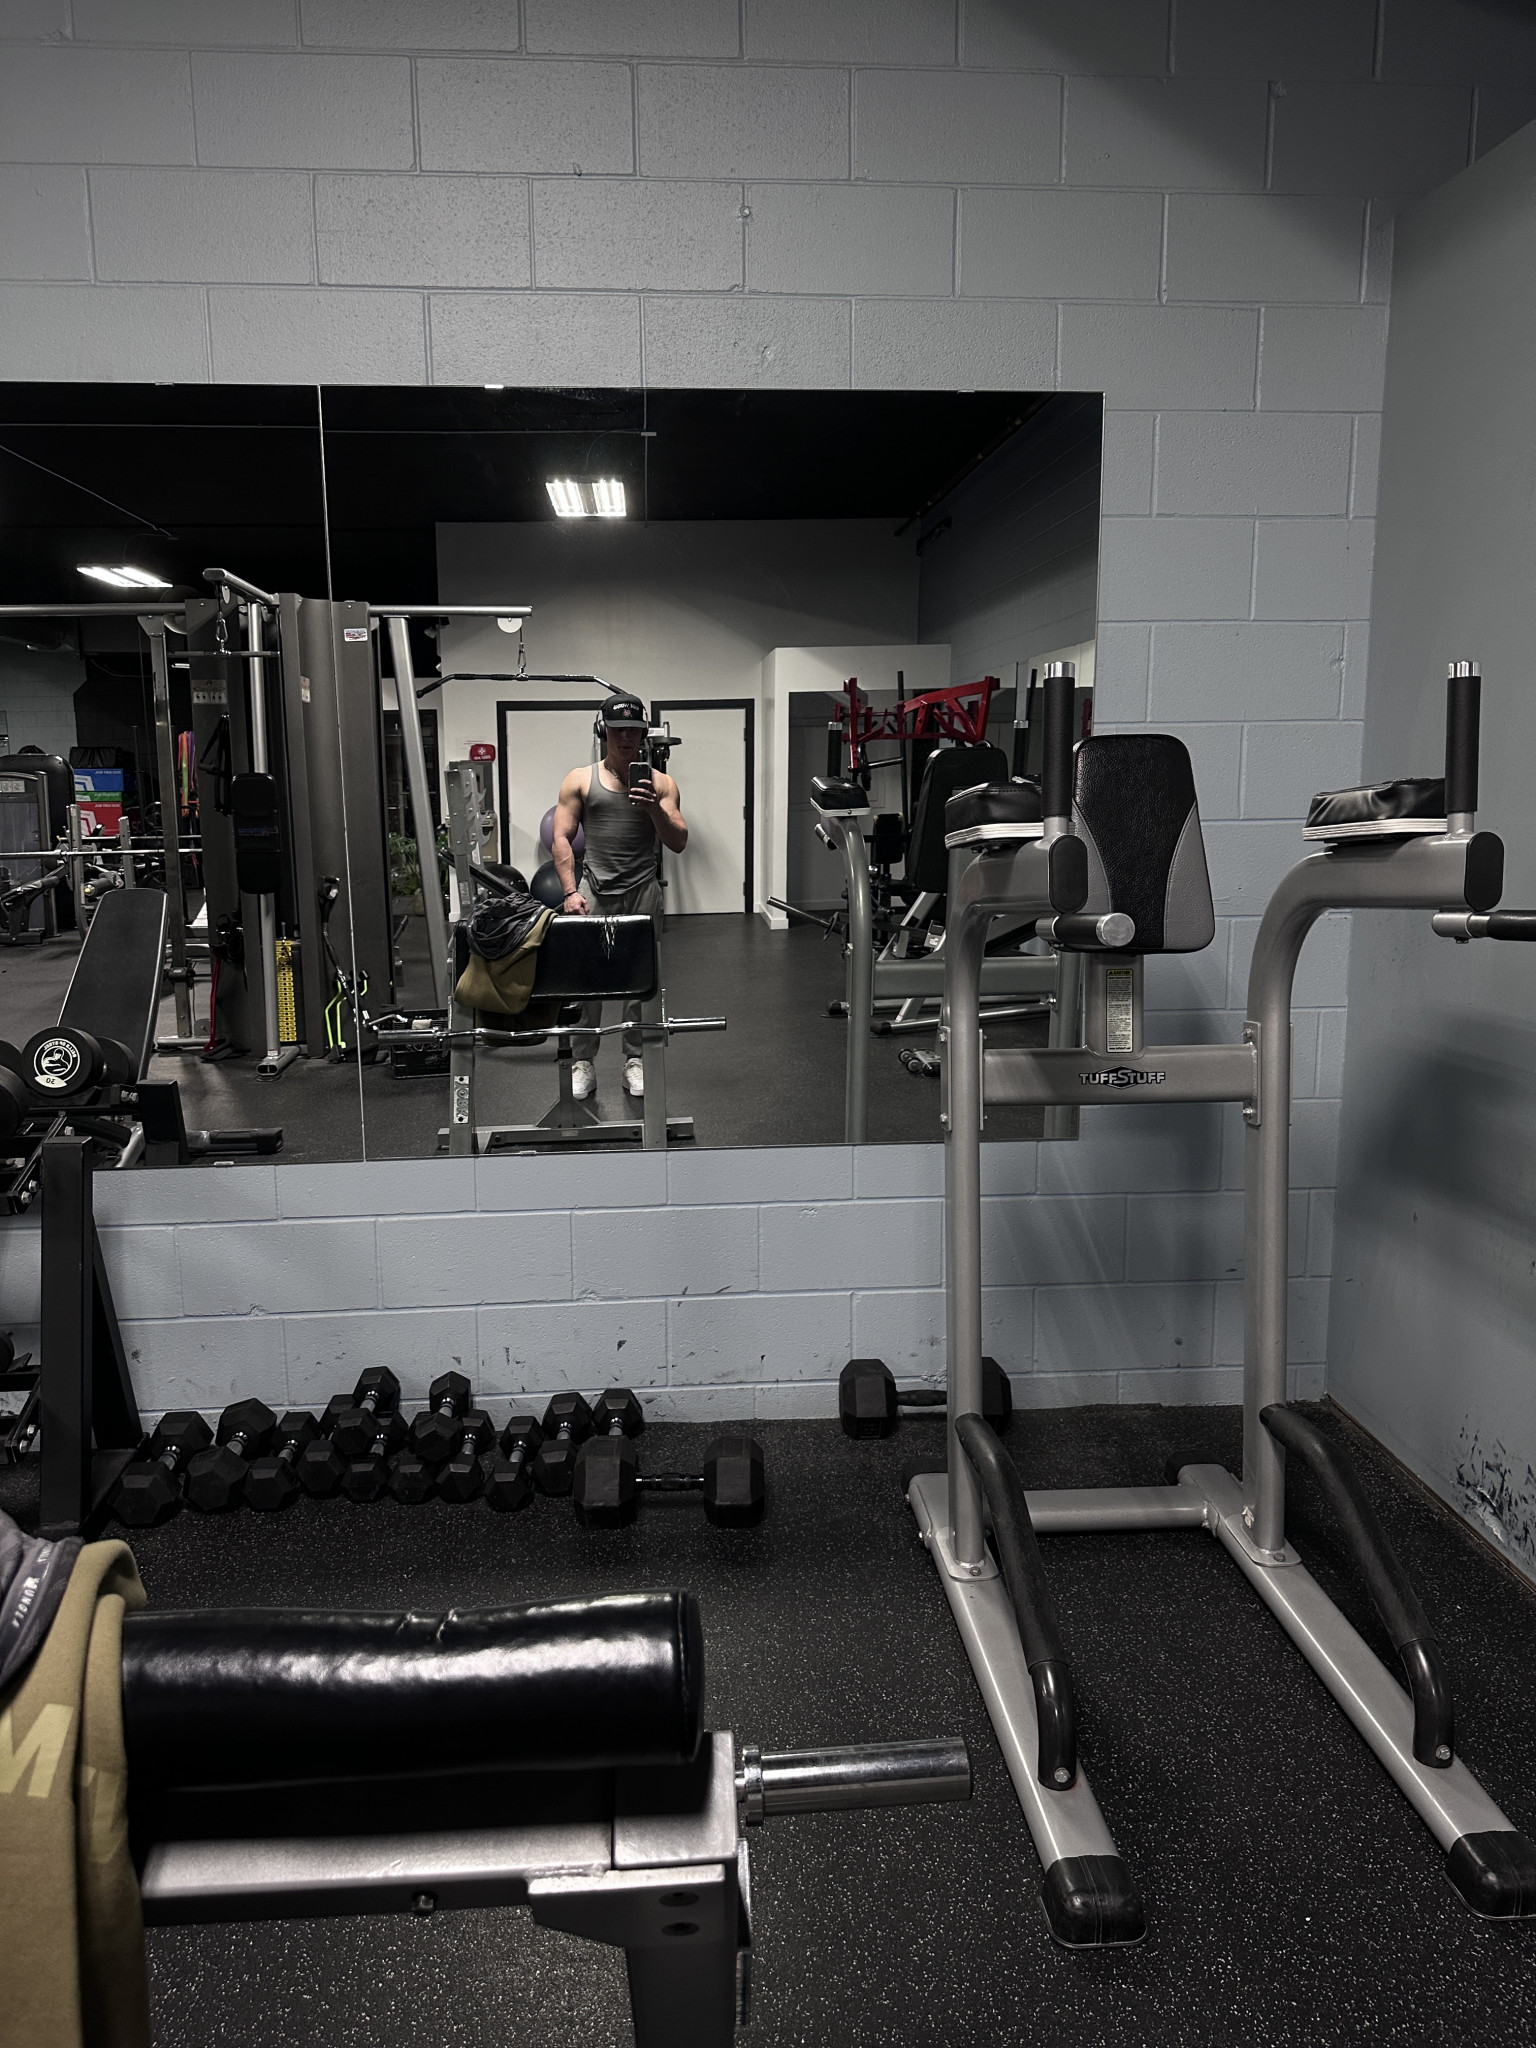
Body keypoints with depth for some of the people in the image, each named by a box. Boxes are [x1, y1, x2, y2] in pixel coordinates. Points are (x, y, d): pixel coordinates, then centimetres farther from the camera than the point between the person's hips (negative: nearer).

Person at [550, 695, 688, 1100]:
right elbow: (561, 838, 2)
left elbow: (678, 843, 0)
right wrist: (570, 891, -10)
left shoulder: (660, 783, 8)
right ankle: (583, 1062, 4)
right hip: (595, 889, 0)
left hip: (643, 891, 1)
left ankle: (635, 1059, 14)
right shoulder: (580, 780, 7)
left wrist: (655, 809, -18)